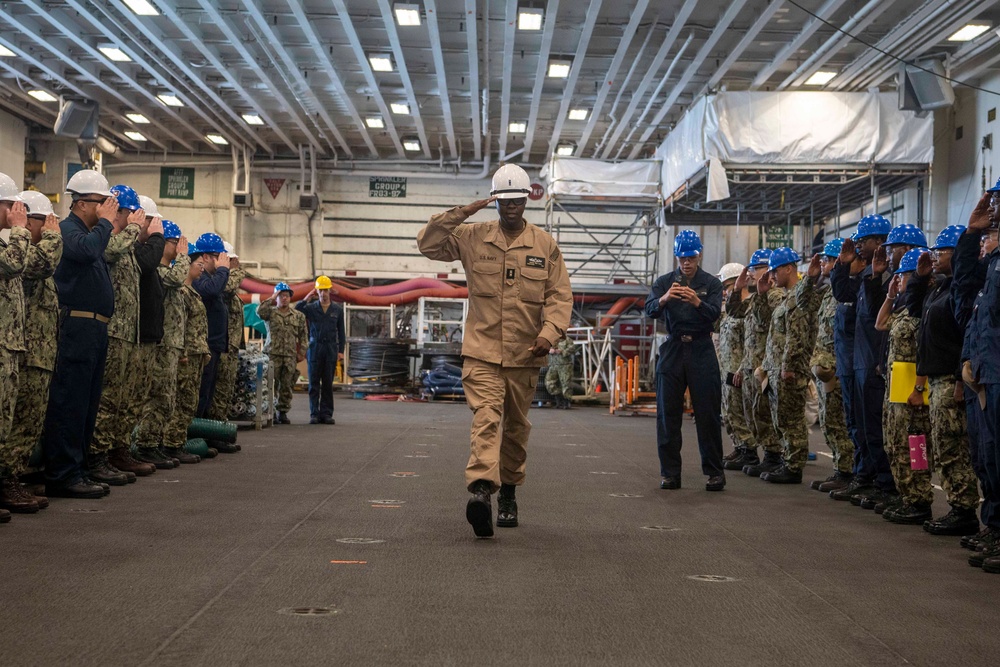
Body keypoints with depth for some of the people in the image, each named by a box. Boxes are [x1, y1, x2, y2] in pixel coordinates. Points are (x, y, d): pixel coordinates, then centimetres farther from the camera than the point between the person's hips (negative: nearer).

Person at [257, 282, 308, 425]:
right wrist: (271, 299, -8)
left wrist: (302, 352, 4)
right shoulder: (271, 312, 6)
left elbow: (303, 336, 13)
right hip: (272, 354, -2)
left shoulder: (298, 316, 12)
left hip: (290, 356, 2)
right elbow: (259, 312, -17)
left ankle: (283, 412, 11)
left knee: (286, 386, 4)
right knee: (271, 385, -3)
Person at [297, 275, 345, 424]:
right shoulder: (311, 308, 5)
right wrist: (306, 299, -10)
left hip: (331, 349, 1)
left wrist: (341, 351, 3)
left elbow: (341, 332, 10)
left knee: (328, 384, 3)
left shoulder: (337, 310, 9)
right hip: (315, 348, -1)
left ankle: (326, 413, 6)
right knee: (314, 384, 0)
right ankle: (314, 414, 3)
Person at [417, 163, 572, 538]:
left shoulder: (545, 244, 4)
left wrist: (549, 333, -15)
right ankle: (481, 490, -33)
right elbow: (428, 244, 1)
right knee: (486, 419, -20)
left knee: (516, 427, 15)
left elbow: (560, 296, 1)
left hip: (524, 355, 2)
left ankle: (508, 492, 30)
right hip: (481, 352, -2)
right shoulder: (472, 237, 5)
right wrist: (458, 215, -10)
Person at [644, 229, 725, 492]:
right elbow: (650, 311, -8)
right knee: (668, 413, 2)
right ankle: (670, 473, 8)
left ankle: (715, 472, 5)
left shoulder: (711, 283, 5)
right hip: (673, 349, 2)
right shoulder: (664, 282, 8)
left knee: (708, 414, -2)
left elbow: (715, 313, -11)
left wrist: (697, 302, -31)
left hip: (702, 352, -2)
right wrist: (664, 298, -29)